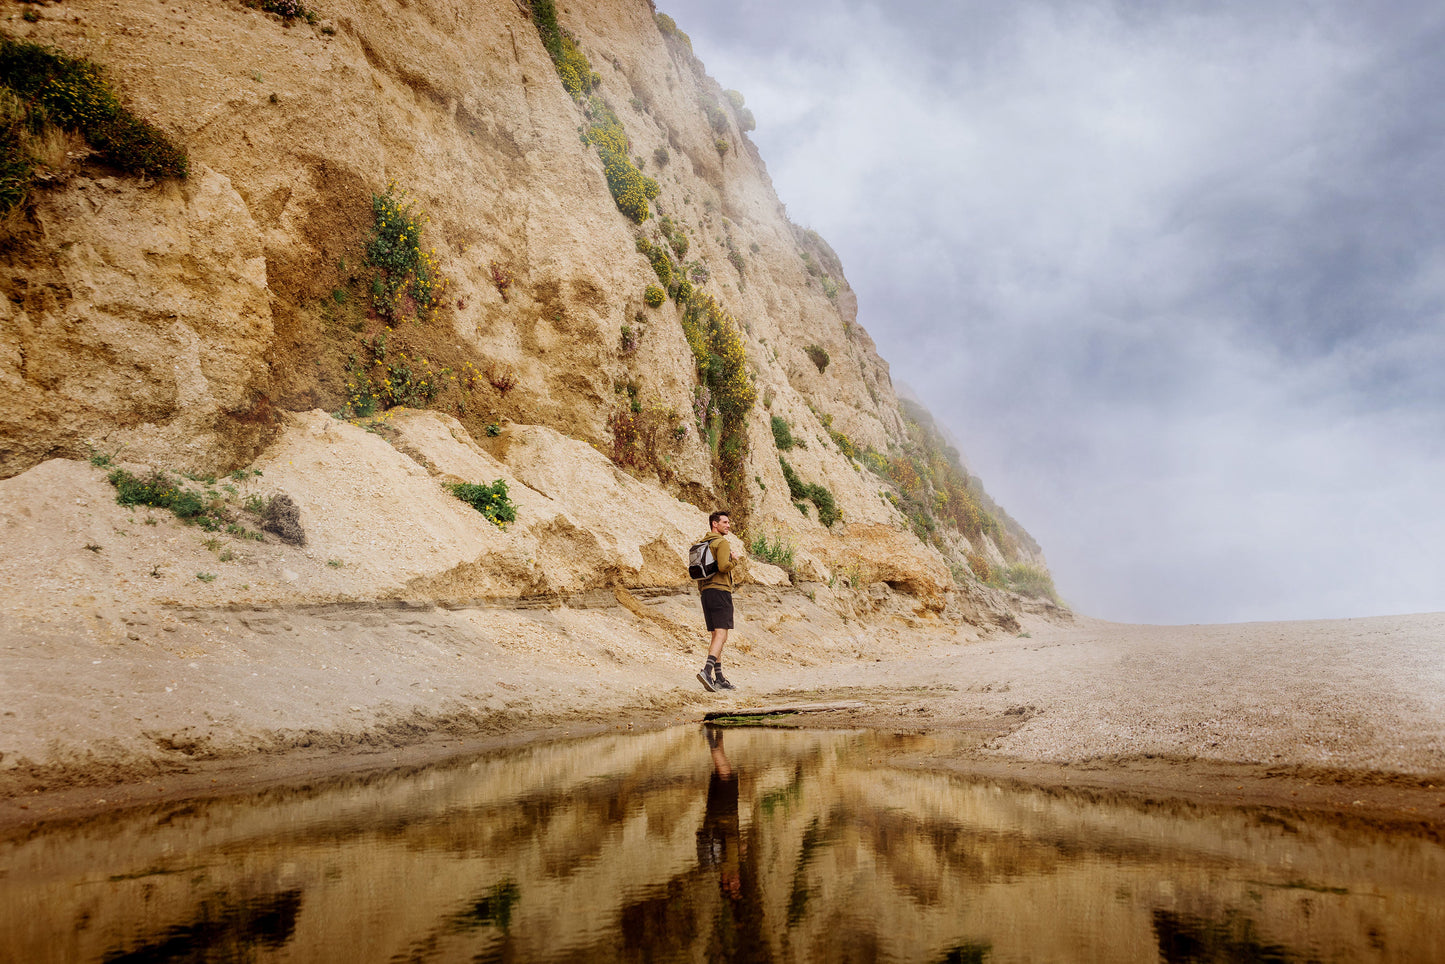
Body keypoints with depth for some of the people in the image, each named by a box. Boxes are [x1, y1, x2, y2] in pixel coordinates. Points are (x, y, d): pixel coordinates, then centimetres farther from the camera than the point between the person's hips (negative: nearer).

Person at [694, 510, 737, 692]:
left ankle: (719, 678, 12)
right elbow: (724, 566, -22)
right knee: (721, 634, -12)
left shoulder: (701, 543, 19)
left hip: (705, 592, 9)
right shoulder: (721, 542, -7)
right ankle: (707, 670, -28)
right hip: (720, 590, -9)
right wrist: (733, 560, -1)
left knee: (716, 635, 11)